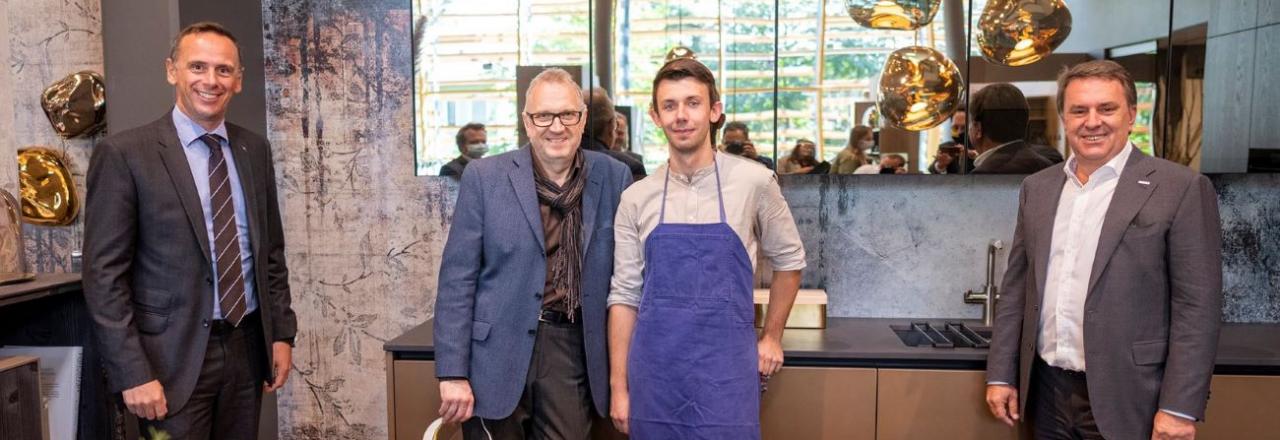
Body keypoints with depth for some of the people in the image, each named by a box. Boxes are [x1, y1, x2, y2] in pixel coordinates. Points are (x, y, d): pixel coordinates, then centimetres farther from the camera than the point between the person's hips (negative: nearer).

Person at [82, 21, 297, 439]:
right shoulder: (125, 153, -7)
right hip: (174, 356, -4)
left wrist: (282, 332, 7)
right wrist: (133, 373, -13)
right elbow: (104, 274, -9)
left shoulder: (255, 150, 7)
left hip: (247, 347, 5)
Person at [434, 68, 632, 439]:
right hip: (497, 352, -1)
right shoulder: (485, 177, -3)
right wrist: (453, 373, -7)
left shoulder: (614, 178, 2)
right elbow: (457, 278, -4)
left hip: (574, 351, 2)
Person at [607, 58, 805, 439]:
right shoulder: (636, 198, 0)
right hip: (654, 375, 2)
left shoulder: (753, 182, -5)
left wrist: (772, 336, 13)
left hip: (726, 373, -1)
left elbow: (789, 259, 9)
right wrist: (619, 387, 2)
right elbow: (625, 295, 3)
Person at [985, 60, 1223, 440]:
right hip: (1046, 394, 5)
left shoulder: (1181, 189, -7)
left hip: (1127, 401, -4)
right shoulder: (1037, 187, 8)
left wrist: (1179, 408, -13)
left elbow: (1197, 306, -9)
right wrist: (1001, 375, 6)